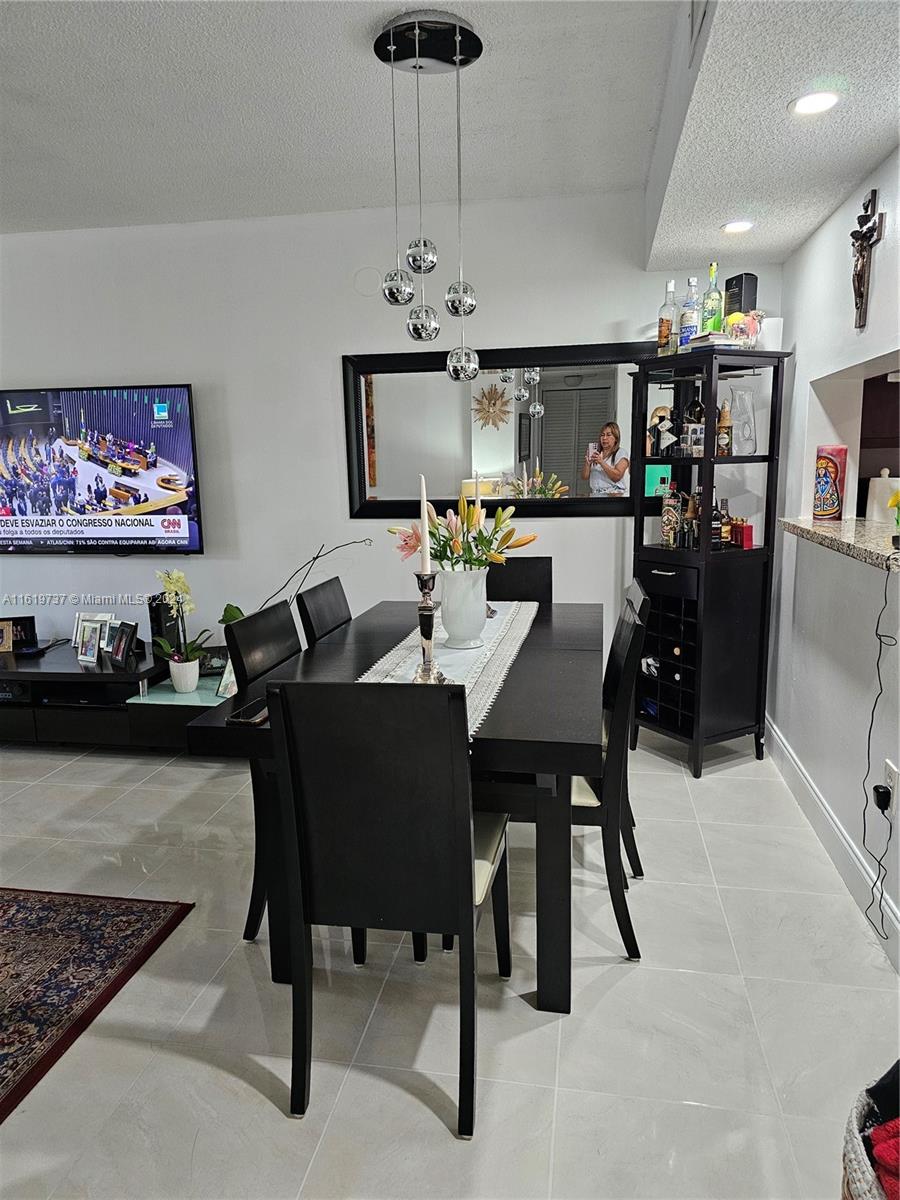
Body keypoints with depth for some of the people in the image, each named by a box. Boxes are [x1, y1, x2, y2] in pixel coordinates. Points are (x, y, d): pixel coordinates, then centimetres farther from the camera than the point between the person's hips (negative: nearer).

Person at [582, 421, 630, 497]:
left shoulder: (621, 453, 4)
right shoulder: (595, 453, 16)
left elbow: (617, 476, -12)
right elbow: (584, 477, 9)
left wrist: (601, 462, -19)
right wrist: (587, 463, -10)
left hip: (614, 494, -4)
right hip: (594, 494, 4)